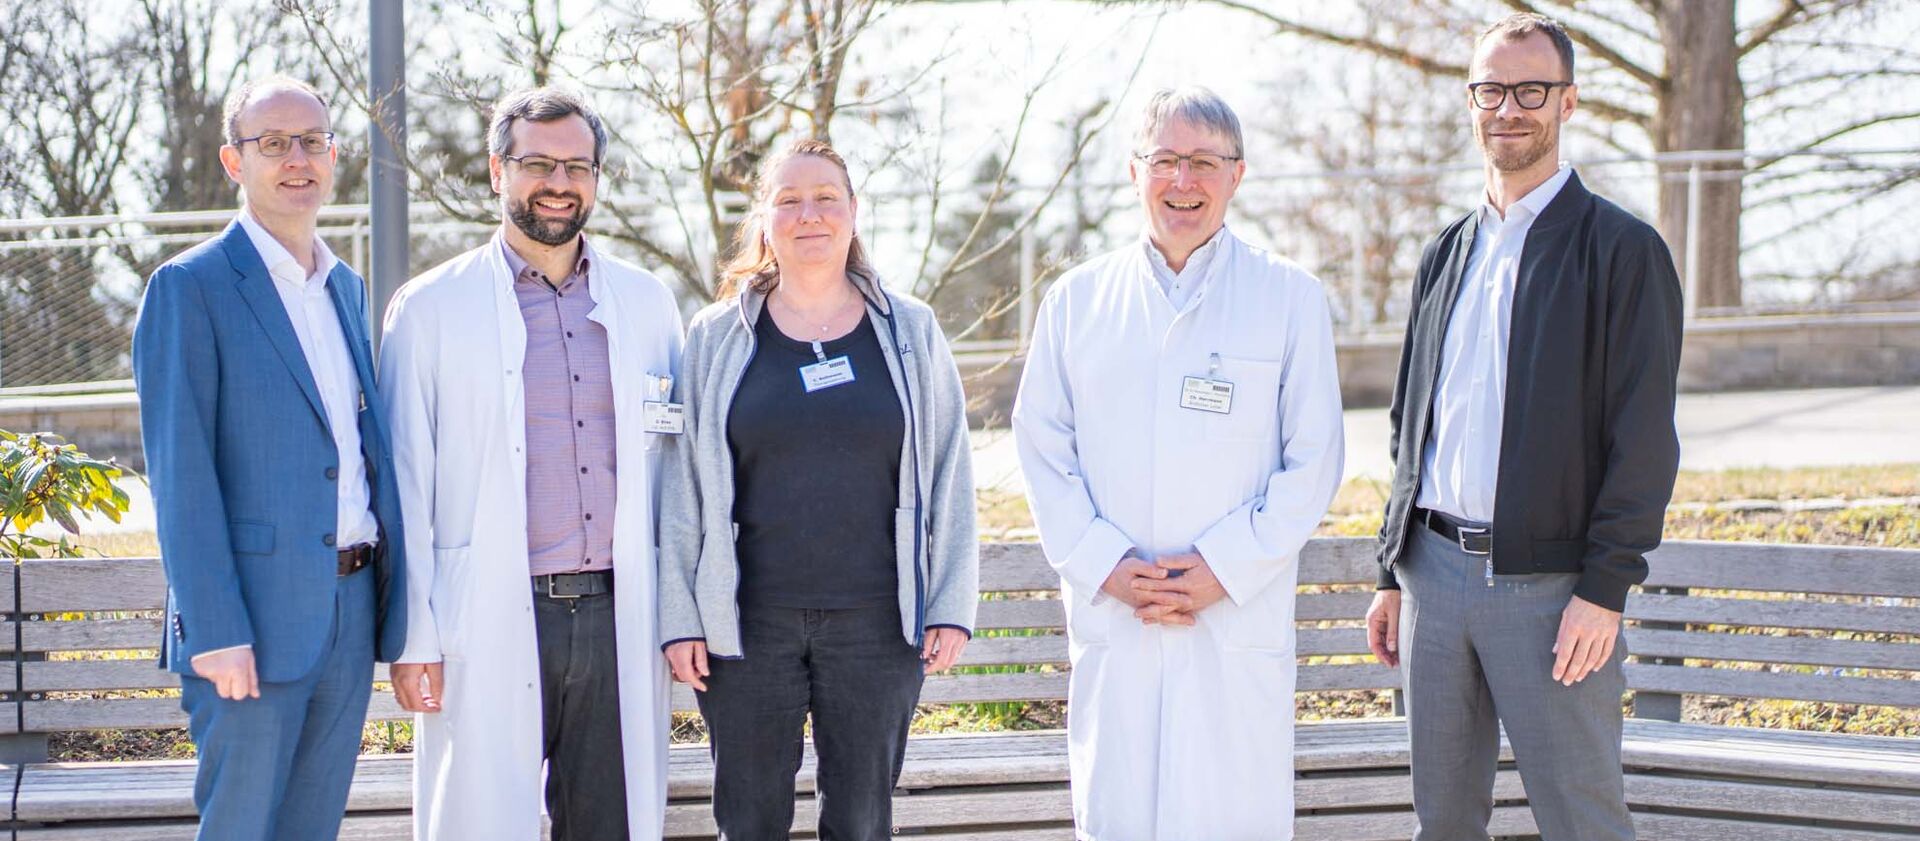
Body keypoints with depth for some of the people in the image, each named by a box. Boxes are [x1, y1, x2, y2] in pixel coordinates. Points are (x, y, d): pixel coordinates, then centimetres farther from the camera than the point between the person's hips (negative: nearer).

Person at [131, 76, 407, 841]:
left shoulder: (348, 289, 16)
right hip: (253, 618, -6)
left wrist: (391, 603, 11)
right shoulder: (190, 288, -6)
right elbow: (180, 474, -11)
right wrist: (214, 631, -17)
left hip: (351, 610, 6)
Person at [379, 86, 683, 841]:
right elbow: (406, 488, 1)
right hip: (490, 629, -3)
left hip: (620, 622, 3)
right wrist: (413, 639, -4)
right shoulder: (430, 309, 2)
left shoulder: (646, 302, 12)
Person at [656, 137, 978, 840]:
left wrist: (952, 604, -1)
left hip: (877, 620, 0)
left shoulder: (911, 332, 6)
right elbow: (684, 485, 4)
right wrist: (680, 618, -1)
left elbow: (950, 474, 6)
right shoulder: (716, 338, 5)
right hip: (748, 621, 0)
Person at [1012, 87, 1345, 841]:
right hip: (1108, 617, 2)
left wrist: (1225, 568, -9)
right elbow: (1042, 447, 7)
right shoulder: (1076, 299, 10)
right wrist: (1105, 565, -6)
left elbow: (1314, 462, 1)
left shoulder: (1291, 298, 4)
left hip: (1240, 620, -2)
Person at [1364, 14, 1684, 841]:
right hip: (1435, 574, 6)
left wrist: (1604, 590, -14)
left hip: (1550, 587, -6)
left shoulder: (1621, 250, -4)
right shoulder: (1446, 253, 15)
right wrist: (1393, 573, 14)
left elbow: (1644, 439, -9)